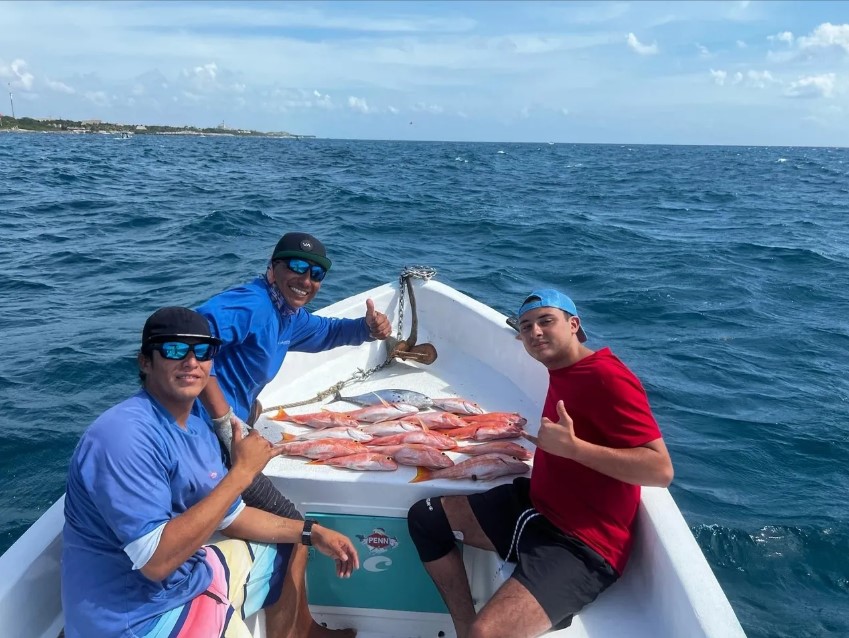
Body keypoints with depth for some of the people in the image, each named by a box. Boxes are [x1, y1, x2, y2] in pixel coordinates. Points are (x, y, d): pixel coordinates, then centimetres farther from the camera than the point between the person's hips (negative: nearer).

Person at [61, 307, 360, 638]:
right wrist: (240, 473, -28)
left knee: (290, 545, 20)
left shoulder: (197, 430, 2)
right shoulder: (126, 435, -26)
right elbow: (157, 559, -31)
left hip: (189, 577, 9)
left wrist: (311, 532, 5)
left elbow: (231, 515, 12)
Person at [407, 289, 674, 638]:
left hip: (581, 544, -9)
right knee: (425, 517, 9)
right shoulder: (561, 372, 9)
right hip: (537, 506, 10)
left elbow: (661, 469, -24)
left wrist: (572, 447, -27)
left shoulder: (608, 377, -19)